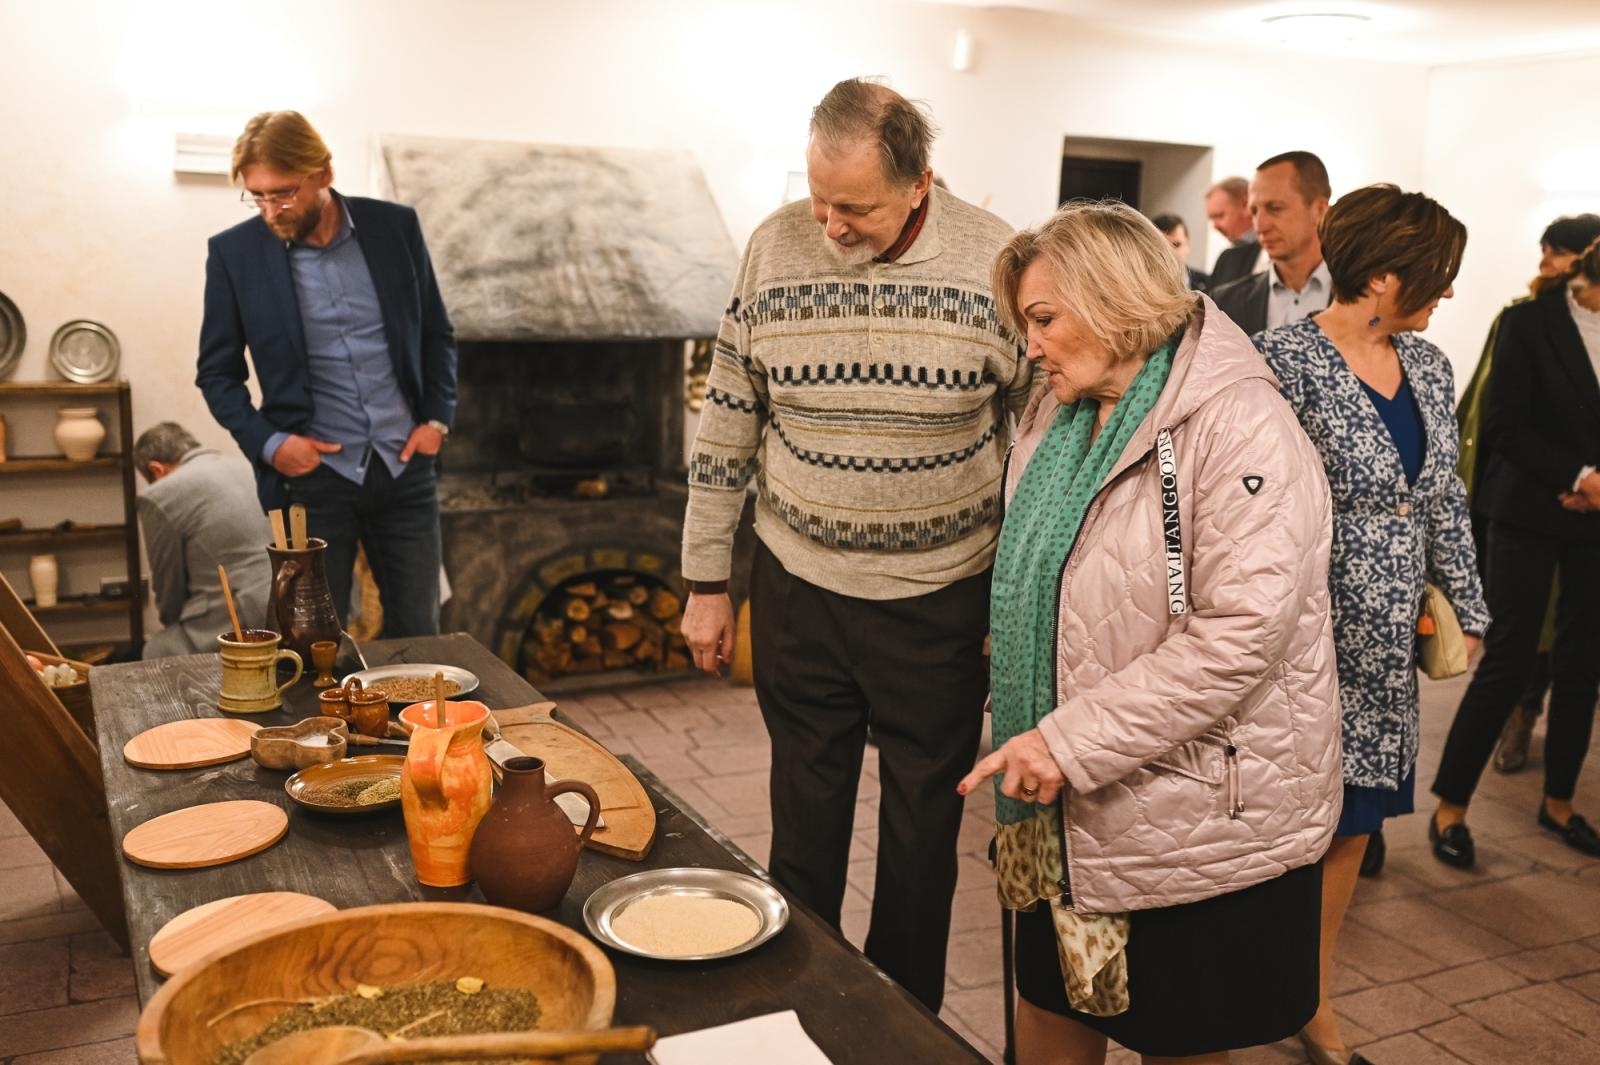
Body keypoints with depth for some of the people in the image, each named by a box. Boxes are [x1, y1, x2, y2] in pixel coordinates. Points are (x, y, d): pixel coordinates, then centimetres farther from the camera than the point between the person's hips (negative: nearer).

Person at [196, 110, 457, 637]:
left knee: (418, 637, 9)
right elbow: (216, 371, 5)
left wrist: (437, 418, -1)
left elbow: (437, 334, 12)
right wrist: (266, 442, -10)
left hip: (405, 468, 2)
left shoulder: (395, 226, 1)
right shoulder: (233, 252, -3)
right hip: (313, 476, -1)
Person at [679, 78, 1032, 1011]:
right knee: (804, 824, 15)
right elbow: (727, 426, 2)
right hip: (798, 591, 2)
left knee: (923, 826, 14)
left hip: (940, 600, -1)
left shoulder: (997, 262, -11)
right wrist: (707, 583, 5)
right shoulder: (776, 247, -5)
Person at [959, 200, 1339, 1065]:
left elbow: (1240, 633, -26)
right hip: (1068, 808, 7)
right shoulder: (1056, 419, 7)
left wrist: (1072, 743, -25)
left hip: (1197, 810, -7)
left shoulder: (1237, 425, -18)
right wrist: (1032, 736, 6)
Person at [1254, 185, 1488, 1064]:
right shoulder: (1285, 360, -14)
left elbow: (1444, 504, 16)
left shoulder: (1428, 366, 9)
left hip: (1387, 652, 7)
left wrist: (1467, 612, 16)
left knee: (1351, 825, 16)